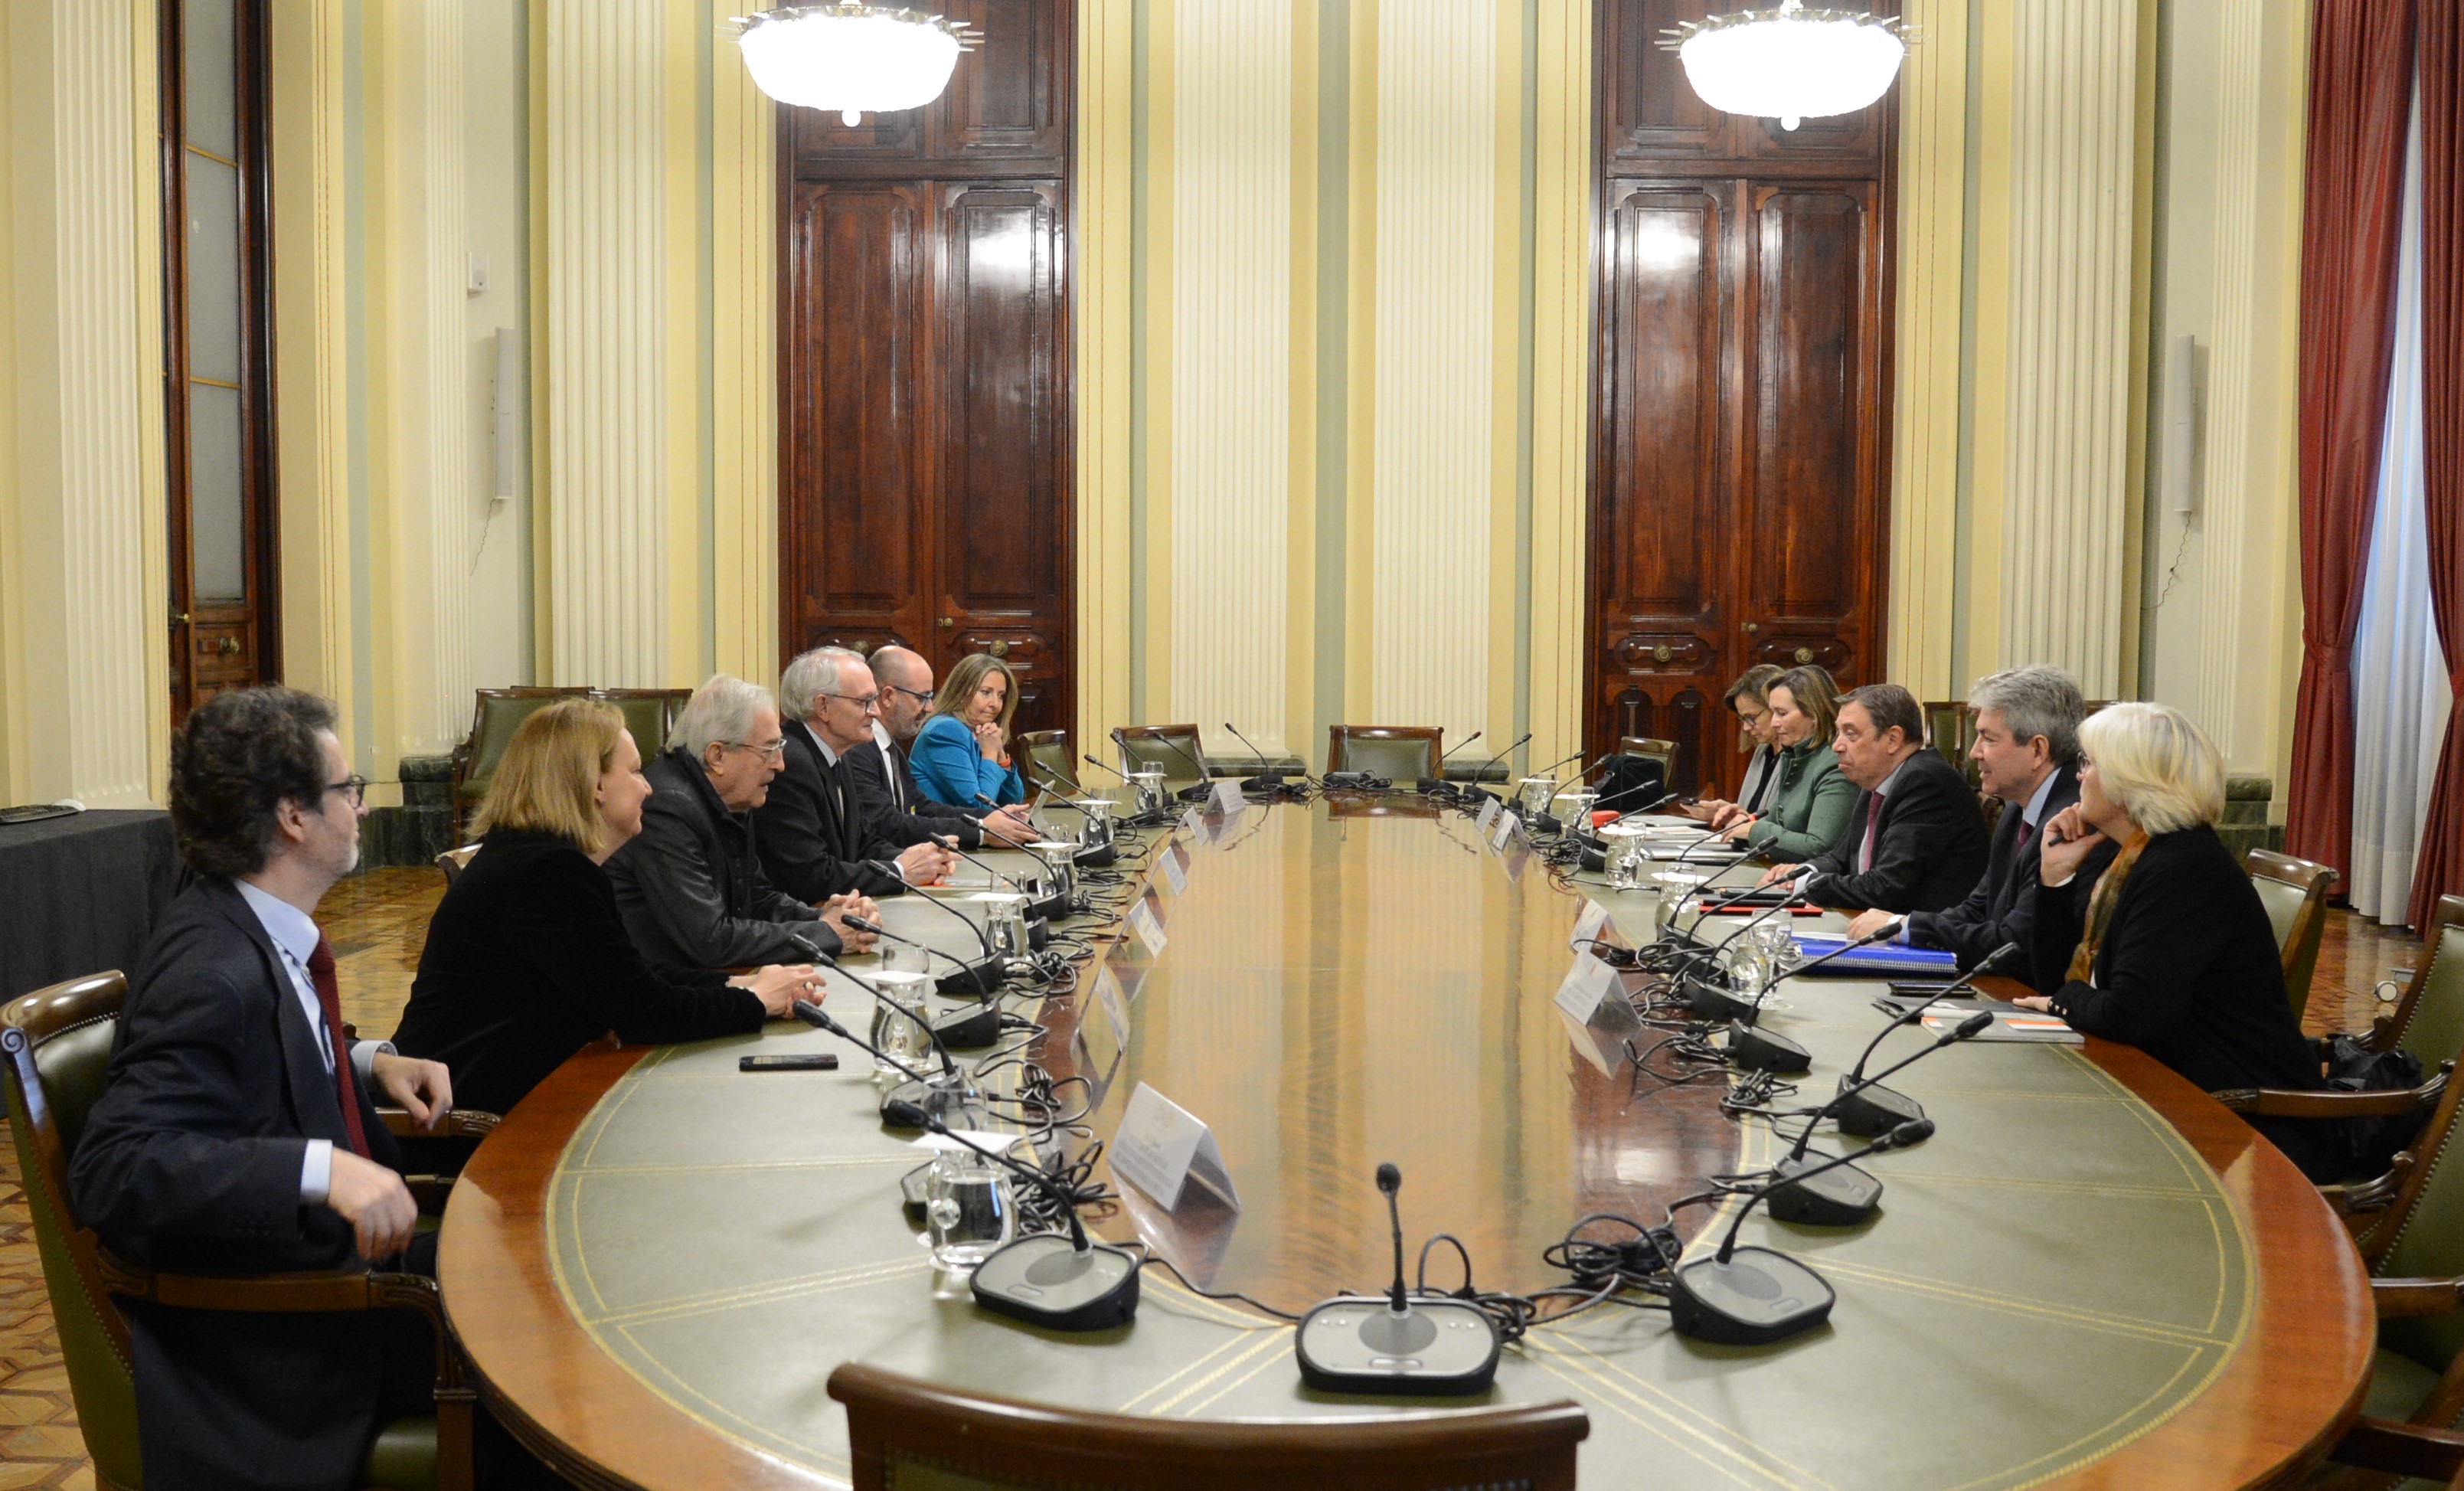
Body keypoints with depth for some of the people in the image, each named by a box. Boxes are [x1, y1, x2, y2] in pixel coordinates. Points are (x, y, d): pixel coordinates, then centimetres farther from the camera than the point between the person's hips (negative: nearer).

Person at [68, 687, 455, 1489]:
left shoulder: (253, 928, 4)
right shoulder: (215, 972, -24)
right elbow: (113, 1167, -30)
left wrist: (369, 1063, 5)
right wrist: (321, 1167, -38)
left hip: (320, 1257, 9)